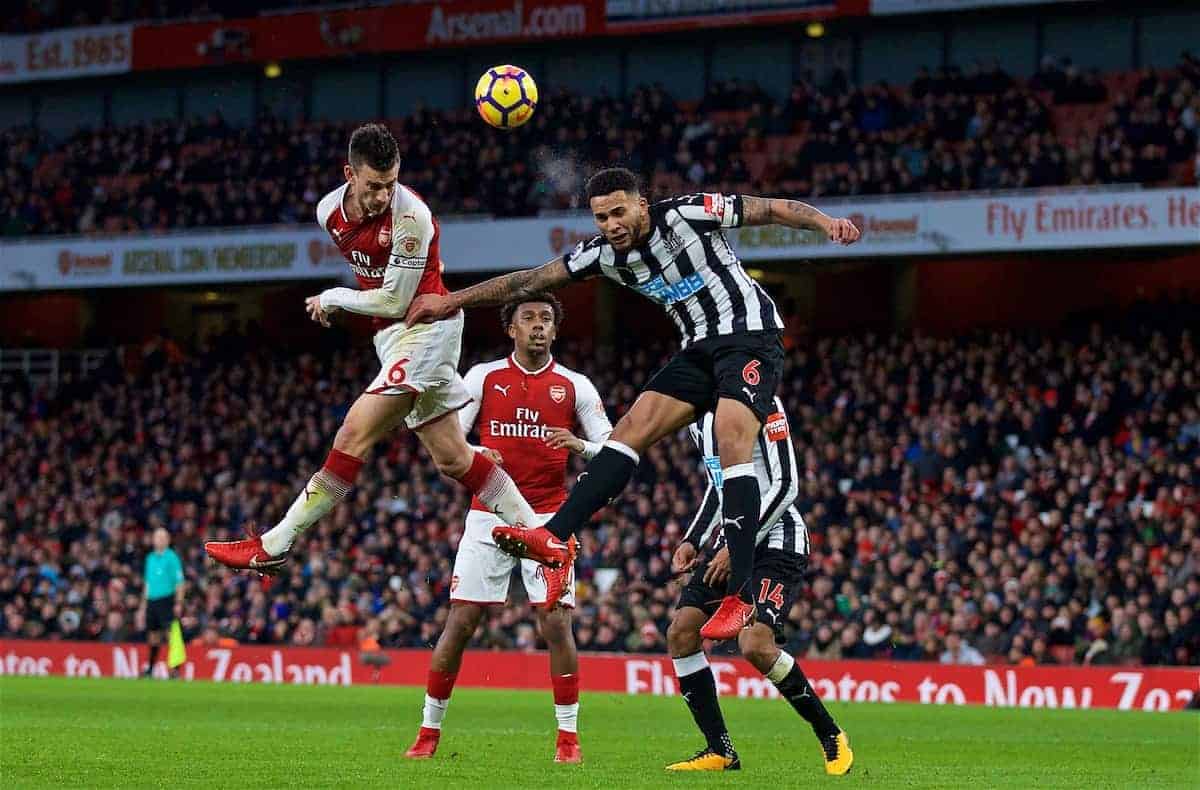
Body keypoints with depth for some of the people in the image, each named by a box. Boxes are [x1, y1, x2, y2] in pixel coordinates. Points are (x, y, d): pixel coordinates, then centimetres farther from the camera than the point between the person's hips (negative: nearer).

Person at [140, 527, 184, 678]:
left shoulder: (172, 557, -4)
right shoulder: (150, 558, 15)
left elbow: (179, 582, -8)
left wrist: (178, 603, -15)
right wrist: (144, 603, 18)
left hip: (166, 600, -6)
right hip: (152, 601, 6)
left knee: (170, 633, -11)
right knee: (153, 635, 10)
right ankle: (150, 667, 19)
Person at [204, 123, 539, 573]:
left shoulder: (410, 216, -22)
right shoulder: (330, 211, 1)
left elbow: (395, 301, -17)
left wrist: (333, 298, -6)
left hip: (424, 323, -9)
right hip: (390, 334, 9)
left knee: (354, 434, -15)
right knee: (451, 458, 8)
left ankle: (274, 546, -14)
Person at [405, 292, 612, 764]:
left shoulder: (575, 386, 4)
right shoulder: (483, 378, 4)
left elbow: (611, 450, 4)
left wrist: (578, 445, -17)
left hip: (547, 518, 0)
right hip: (488, 516, 1)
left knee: (556, 623, -10)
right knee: (459, 623, -2)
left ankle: (568, 738, -1)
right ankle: (428, 733, 8)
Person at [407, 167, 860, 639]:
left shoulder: (686, 215, -15)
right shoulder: (605, 254, 1)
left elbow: (773, 209, -12)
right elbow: (530, 282, 6)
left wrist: (826, 223, -27)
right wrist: (454, 300, 6)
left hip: (750, 336, -7)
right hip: (699, 348, 7)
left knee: (732, 443, -24)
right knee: (631, 429, -6)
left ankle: (740, 596, -29)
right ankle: (555, 538, -14)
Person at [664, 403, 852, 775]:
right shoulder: (699, 414, 12)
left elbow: (786, 486, -17)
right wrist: (692, 542, 10)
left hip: (775, 539, -9)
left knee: (755, 645, -23)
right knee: (681, 632, -3)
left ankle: (831, 737, -4)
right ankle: (720, 751, 5)